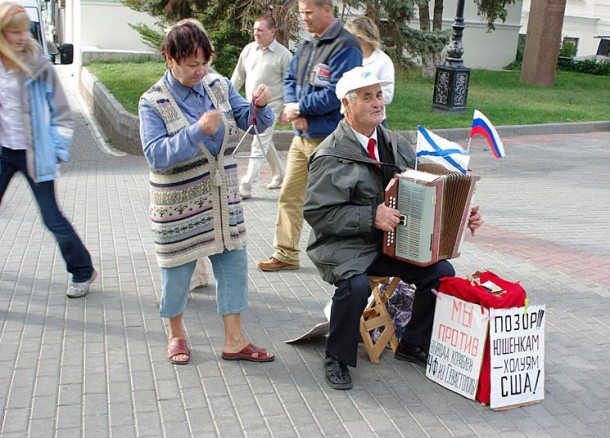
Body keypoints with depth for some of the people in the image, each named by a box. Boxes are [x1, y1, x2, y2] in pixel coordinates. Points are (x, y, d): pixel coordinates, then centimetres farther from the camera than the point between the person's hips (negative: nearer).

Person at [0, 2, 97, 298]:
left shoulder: (39, 65, -9)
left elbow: (62, 113, -3)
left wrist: (57, 151, -7)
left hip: (34, 154, -4)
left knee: (52, 217, -1)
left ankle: (82, 270, 18)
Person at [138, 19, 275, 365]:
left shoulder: (219, 86, 0)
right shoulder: (154, 103, -12)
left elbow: (255, 123, -1)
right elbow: (156, 155, -23)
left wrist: (261, 105, -24)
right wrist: (198, 131, -34)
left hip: (223, 199, 4)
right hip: (179, 203, -4)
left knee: (233, 263, 5)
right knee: (178, 270, 9)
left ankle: (234, 341, 17)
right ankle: (176, 334, 34)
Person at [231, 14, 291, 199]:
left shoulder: (283, 54, -9)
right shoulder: (249, 49, 6)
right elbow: (238, 76, 15)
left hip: (270, 106, -6)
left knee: (259, 145, -10)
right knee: (266, 142, 18)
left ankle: (246, 186, -10)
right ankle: (279, 175, 35)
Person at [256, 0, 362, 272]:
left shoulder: (345, 47, -15)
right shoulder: (308, 45, 13)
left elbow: (336, 94, -23)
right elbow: (290, 79, 15)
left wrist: (299, 108, -13)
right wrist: (293, 107, -6)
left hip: (327, 140, -9)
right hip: (302, 135, 9)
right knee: (289, 195, 12)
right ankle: (285, 254, 24)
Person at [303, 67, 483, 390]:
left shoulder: (395, 145, 9)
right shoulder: (331, 156, -13)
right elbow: (317, 212, -18)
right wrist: (371, 216, -22)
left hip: (393, 241, 6)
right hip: (344, 246, -6)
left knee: (442, 272, -10)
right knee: (356, 284, -34)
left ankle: (412, 345, 12)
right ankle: (337, 359, -7)